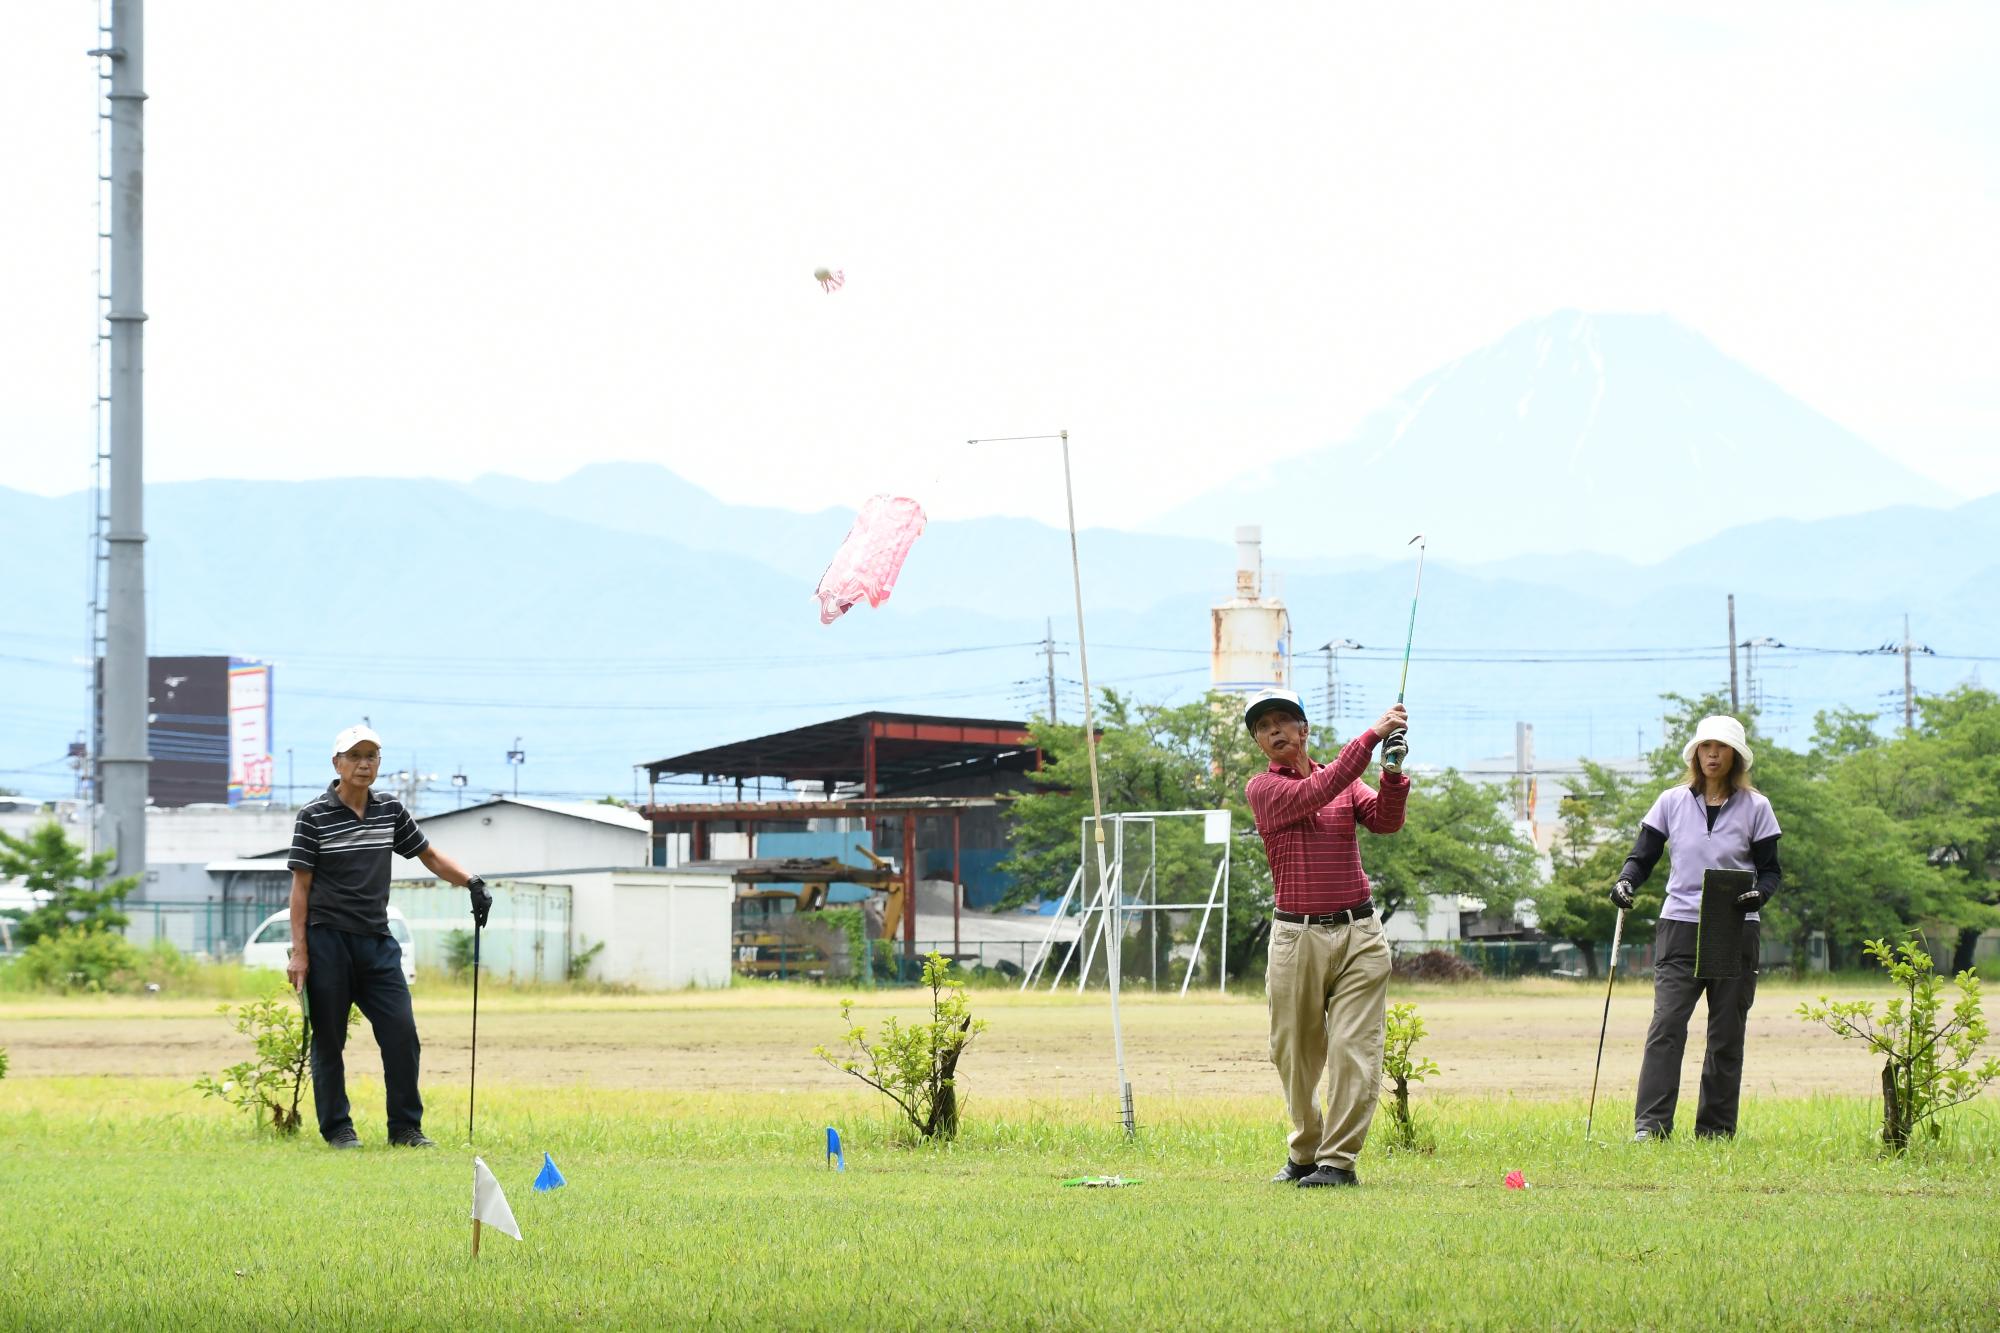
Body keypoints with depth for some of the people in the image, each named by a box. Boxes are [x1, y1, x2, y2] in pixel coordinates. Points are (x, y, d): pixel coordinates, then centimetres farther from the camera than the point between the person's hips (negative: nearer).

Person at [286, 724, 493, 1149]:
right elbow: (301, 885, -5)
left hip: (377, 942, 4)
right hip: (328, 941, -4)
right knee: (329, 1039, 1)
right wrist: (299, 952, -10)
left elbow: (428, 855, 22)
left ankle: (405, 1127, 4)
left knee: (402, 1032, -4)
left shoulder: (390, 811, 10)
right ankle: (337, 1128, 11)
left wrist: (471, 882, 5)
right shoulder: (313, 817, -5)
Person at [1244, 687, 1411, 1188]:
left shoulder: (1347, 782, 13)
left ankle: (1338, 1160, -6)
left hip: (1358, 935, 2)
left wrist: (1393, 772, -22)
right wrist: (1371, 737, -21)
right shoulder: (1264, 789, 1)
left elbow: (1384, 820, -3)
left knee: (1354, 1050, -7)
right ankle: (1305, 1151, 22)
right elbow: (1313, 794, -17)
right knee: (1295, 1054, 6)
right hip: (1296, 937, -2)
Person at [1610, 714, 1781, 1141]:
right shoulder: (1672, 802, 6)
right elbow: (1642, 856, 8)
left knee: (1726, 1034, 5)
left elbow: (1770, 869, 7)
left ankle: (1716, 1129, 12)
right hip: (1680, 929, 0)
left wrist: (1759, 893, -15)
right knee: (1666, 1025, -13)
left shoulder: (1755, 808, 4)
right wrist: (1626, 881, -14)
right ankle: (1650, 1125, -17)